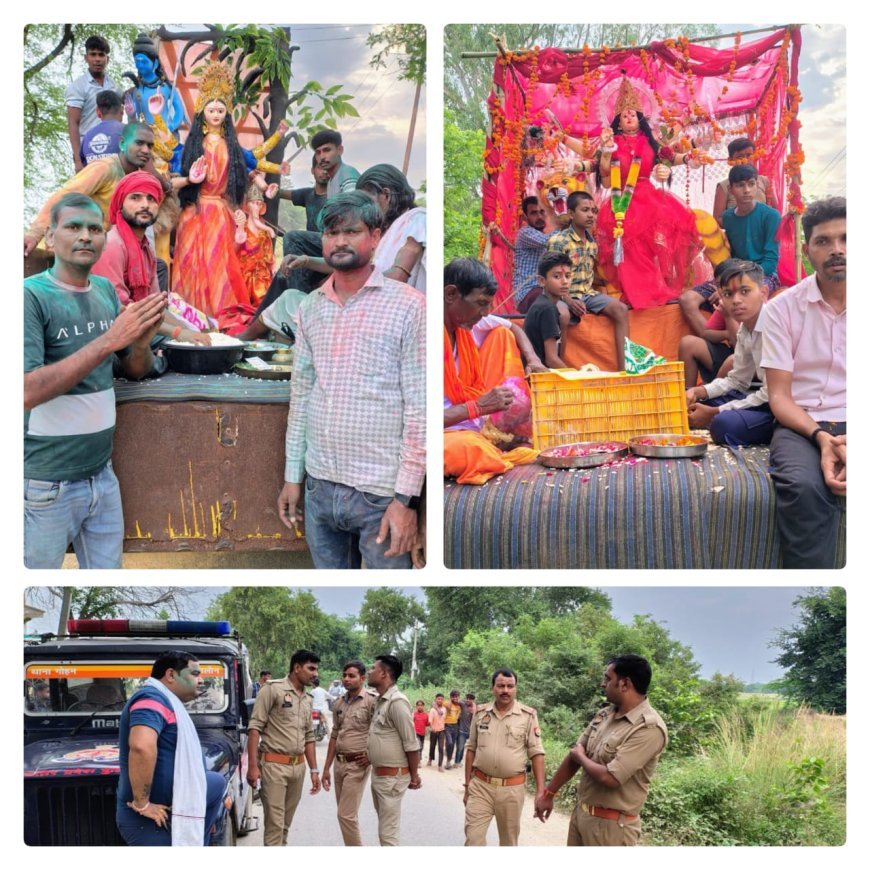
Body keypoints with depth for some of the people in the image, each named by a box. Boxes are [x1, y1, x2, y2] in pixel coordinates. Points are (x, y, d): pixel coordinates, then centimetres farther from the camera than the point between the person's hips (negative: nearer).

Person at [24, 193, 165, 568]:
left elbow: (136, 370, 13)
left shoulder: (106, 291, 5)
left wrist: (142, 340, -10)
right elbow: (27, 392, -25)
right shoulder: (31, 295, -14)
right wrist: (111, 339, -28)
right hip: (48, 485, -6)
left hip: (102, 475, 6)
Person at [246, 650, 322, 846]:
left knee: (285, 824, 13)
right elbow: (255, 727, -12)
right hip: (274, 765, -7)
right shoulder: (273, 689, -9)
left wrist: (314, 769, 15)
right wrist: (252, 765, -18)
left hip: (298, 767, 7)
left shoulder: (307, 699, 15)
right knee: (274, 824, -7)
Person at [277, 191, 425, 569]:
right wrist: (292, 476, 12)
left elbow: (419, 408, -10)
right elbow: (300, 395, 15)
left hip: (381, 494, -5)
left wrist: (406, 498, -14)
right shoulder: (309, 308, 9)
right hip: (320, 488, 5)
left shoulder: (408, 307, -8)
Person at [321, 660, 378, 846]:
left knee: (346, 815, -9)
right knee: (346, 814, 14)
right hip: (339, 763, 7)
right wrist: (326, 768, 16)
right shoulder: (339, 703, 10)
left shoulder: (372, 700, -12)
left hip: (357, 765, -7)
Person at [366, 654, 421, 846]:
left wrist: (414, 776, -11)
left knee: (388, 833, -6)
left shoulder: (397, 702, -20)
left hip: (392, 777, -10)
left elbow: (411, 744, -18)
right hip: (378, 774, 10)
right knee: (384, 829, 17)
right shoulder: (380, 701, 10)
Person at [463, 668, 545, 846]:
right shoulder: (480, 713, 3)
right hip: (480, 786, 2)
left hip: (512, 788, -1)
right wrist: (467, 785, 9)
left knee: (509, 841, 11)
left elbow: (536, 753, -4)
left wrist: (540, 791, -9)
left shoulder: (528, 715, -4)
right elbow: (471, 750, 10)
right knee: (473, 839, -2)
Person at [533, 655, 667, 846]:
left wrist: (581, 757, -8)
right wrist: (548, 793, 13)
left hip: (611, 824, -7)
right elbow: (573, 756, 13)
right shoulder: (604, 715, 6)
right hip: (580, 812, 7)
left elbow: (609, 777, -27)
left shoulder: (649, 728, -22)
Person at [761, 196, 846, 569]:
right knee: (804, 487, -35)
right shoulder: (782, 309, 7)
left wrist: (850, 445, -20)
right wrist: (820, 437, -17)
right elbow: (779, 395, 2)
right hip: (803, 424, 0)